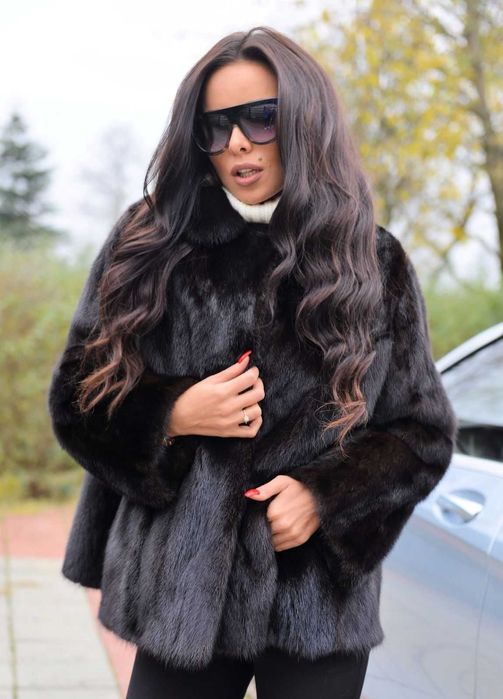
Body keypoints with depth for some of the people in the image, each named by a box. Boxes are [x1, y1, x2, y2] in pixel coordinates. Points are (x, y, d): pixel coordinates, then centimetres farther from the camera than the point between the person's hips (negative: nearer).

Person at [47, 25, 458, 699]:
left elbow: (424, 434, 6)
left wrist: (327, 495, -10)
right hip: (181, 587, 0)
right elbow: (77, 399, 6)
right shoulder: (148, 246, 4)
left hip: (321, 599, 0)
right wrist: (174, 416, -12)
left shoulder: (375, 265, 4)